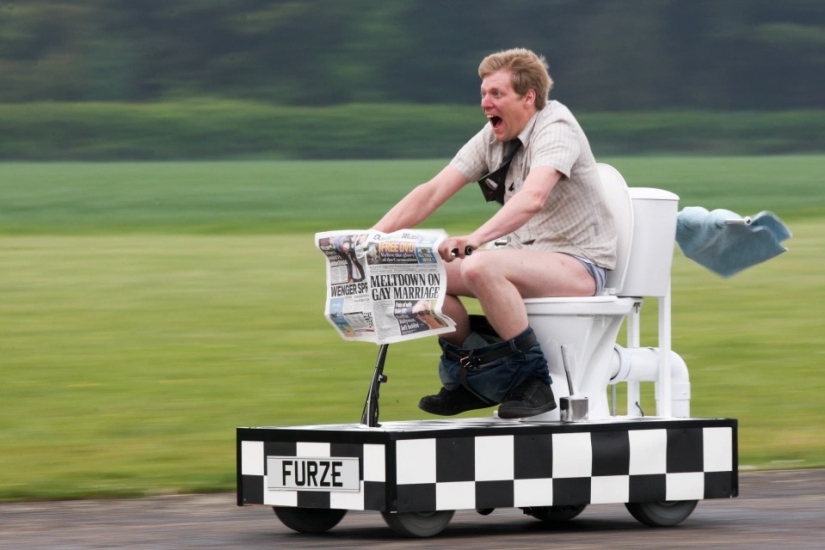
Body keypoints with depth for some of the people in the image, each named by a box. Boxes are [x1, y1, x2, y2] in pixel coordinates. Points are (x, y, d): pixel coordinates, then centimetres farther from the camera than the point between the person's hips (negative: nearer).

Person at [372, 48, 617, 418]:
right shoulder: (491, 139, 7)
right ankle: (473, 377, 9)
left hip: (579, 265, -8)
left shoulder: (556, 130, -16)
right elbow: (432, 193, 3)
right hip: (526, 259, 8)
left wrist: (475, 240, -48)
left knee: (479, 267, -34)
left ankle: (532, 379, -21)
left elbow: (532, 198, -34)